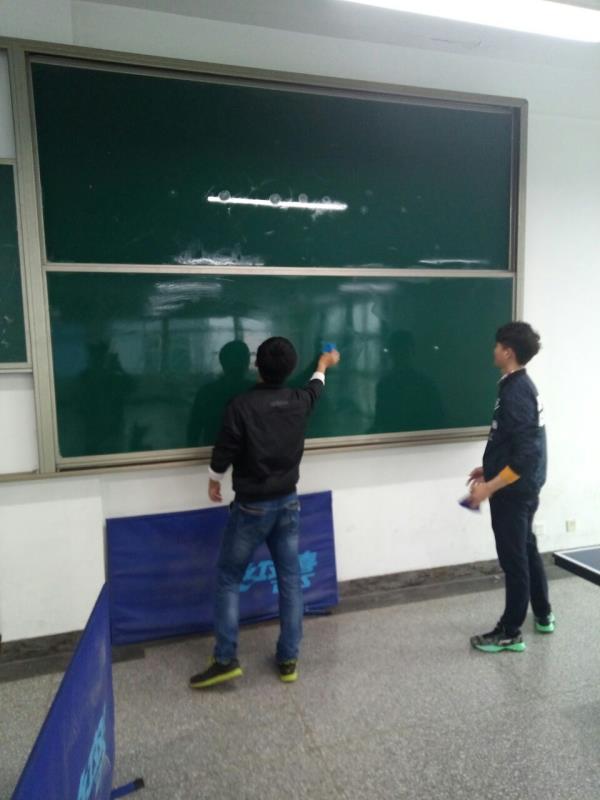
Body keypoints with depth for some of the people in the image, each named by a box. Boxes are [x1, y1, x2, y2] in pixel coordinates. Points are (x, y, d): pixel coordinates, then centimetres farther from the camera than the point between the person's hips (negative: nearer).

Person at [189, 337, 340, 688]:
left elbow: (225, 452, -11)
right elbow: (316, 386, 22)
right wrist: (324, 364, 43)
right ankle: (289, 659, 20)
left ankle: (226, 659, 10)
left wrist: (214, 481, 9)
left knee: (229, 579, 10)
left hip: (252, 507, -4)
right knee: (290, 579, 12)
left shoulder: (242, 404, -17)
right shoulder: (300, 401, -2)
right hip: (288, 503, 4)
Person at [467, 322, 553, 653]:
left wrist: (490, 487, -24)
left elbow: (527, 455, -27)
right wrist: (490, 468, 18)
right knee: (527, 550, 23)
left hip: (513, 491, -10)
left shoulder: (515, 392, -23)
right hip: (524, 488, 10)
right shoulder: (522, 385, 8)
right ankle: (543, 615, 41)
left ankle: (509, 633, 18)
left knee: (513, 559, 3)